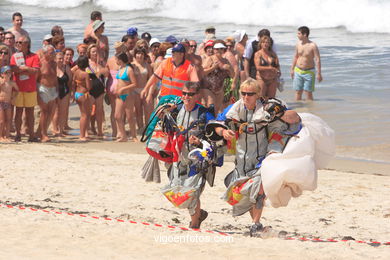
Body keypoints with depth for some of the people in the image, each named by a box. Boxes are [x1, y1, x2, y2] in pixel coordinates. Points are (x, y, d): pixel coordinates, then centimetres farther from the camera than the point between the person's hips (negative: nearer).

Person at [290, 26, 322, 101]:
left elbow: (318, 60, -13)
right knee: (298, 92, 6)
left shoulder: (313, 46, -13)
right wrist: (292, 69, 17)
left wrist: (319, 73, -16)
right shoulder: (298, 44, 3)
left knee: (308, 93, -3)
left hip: (309, 72, -5)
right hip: (298, 71, 5)